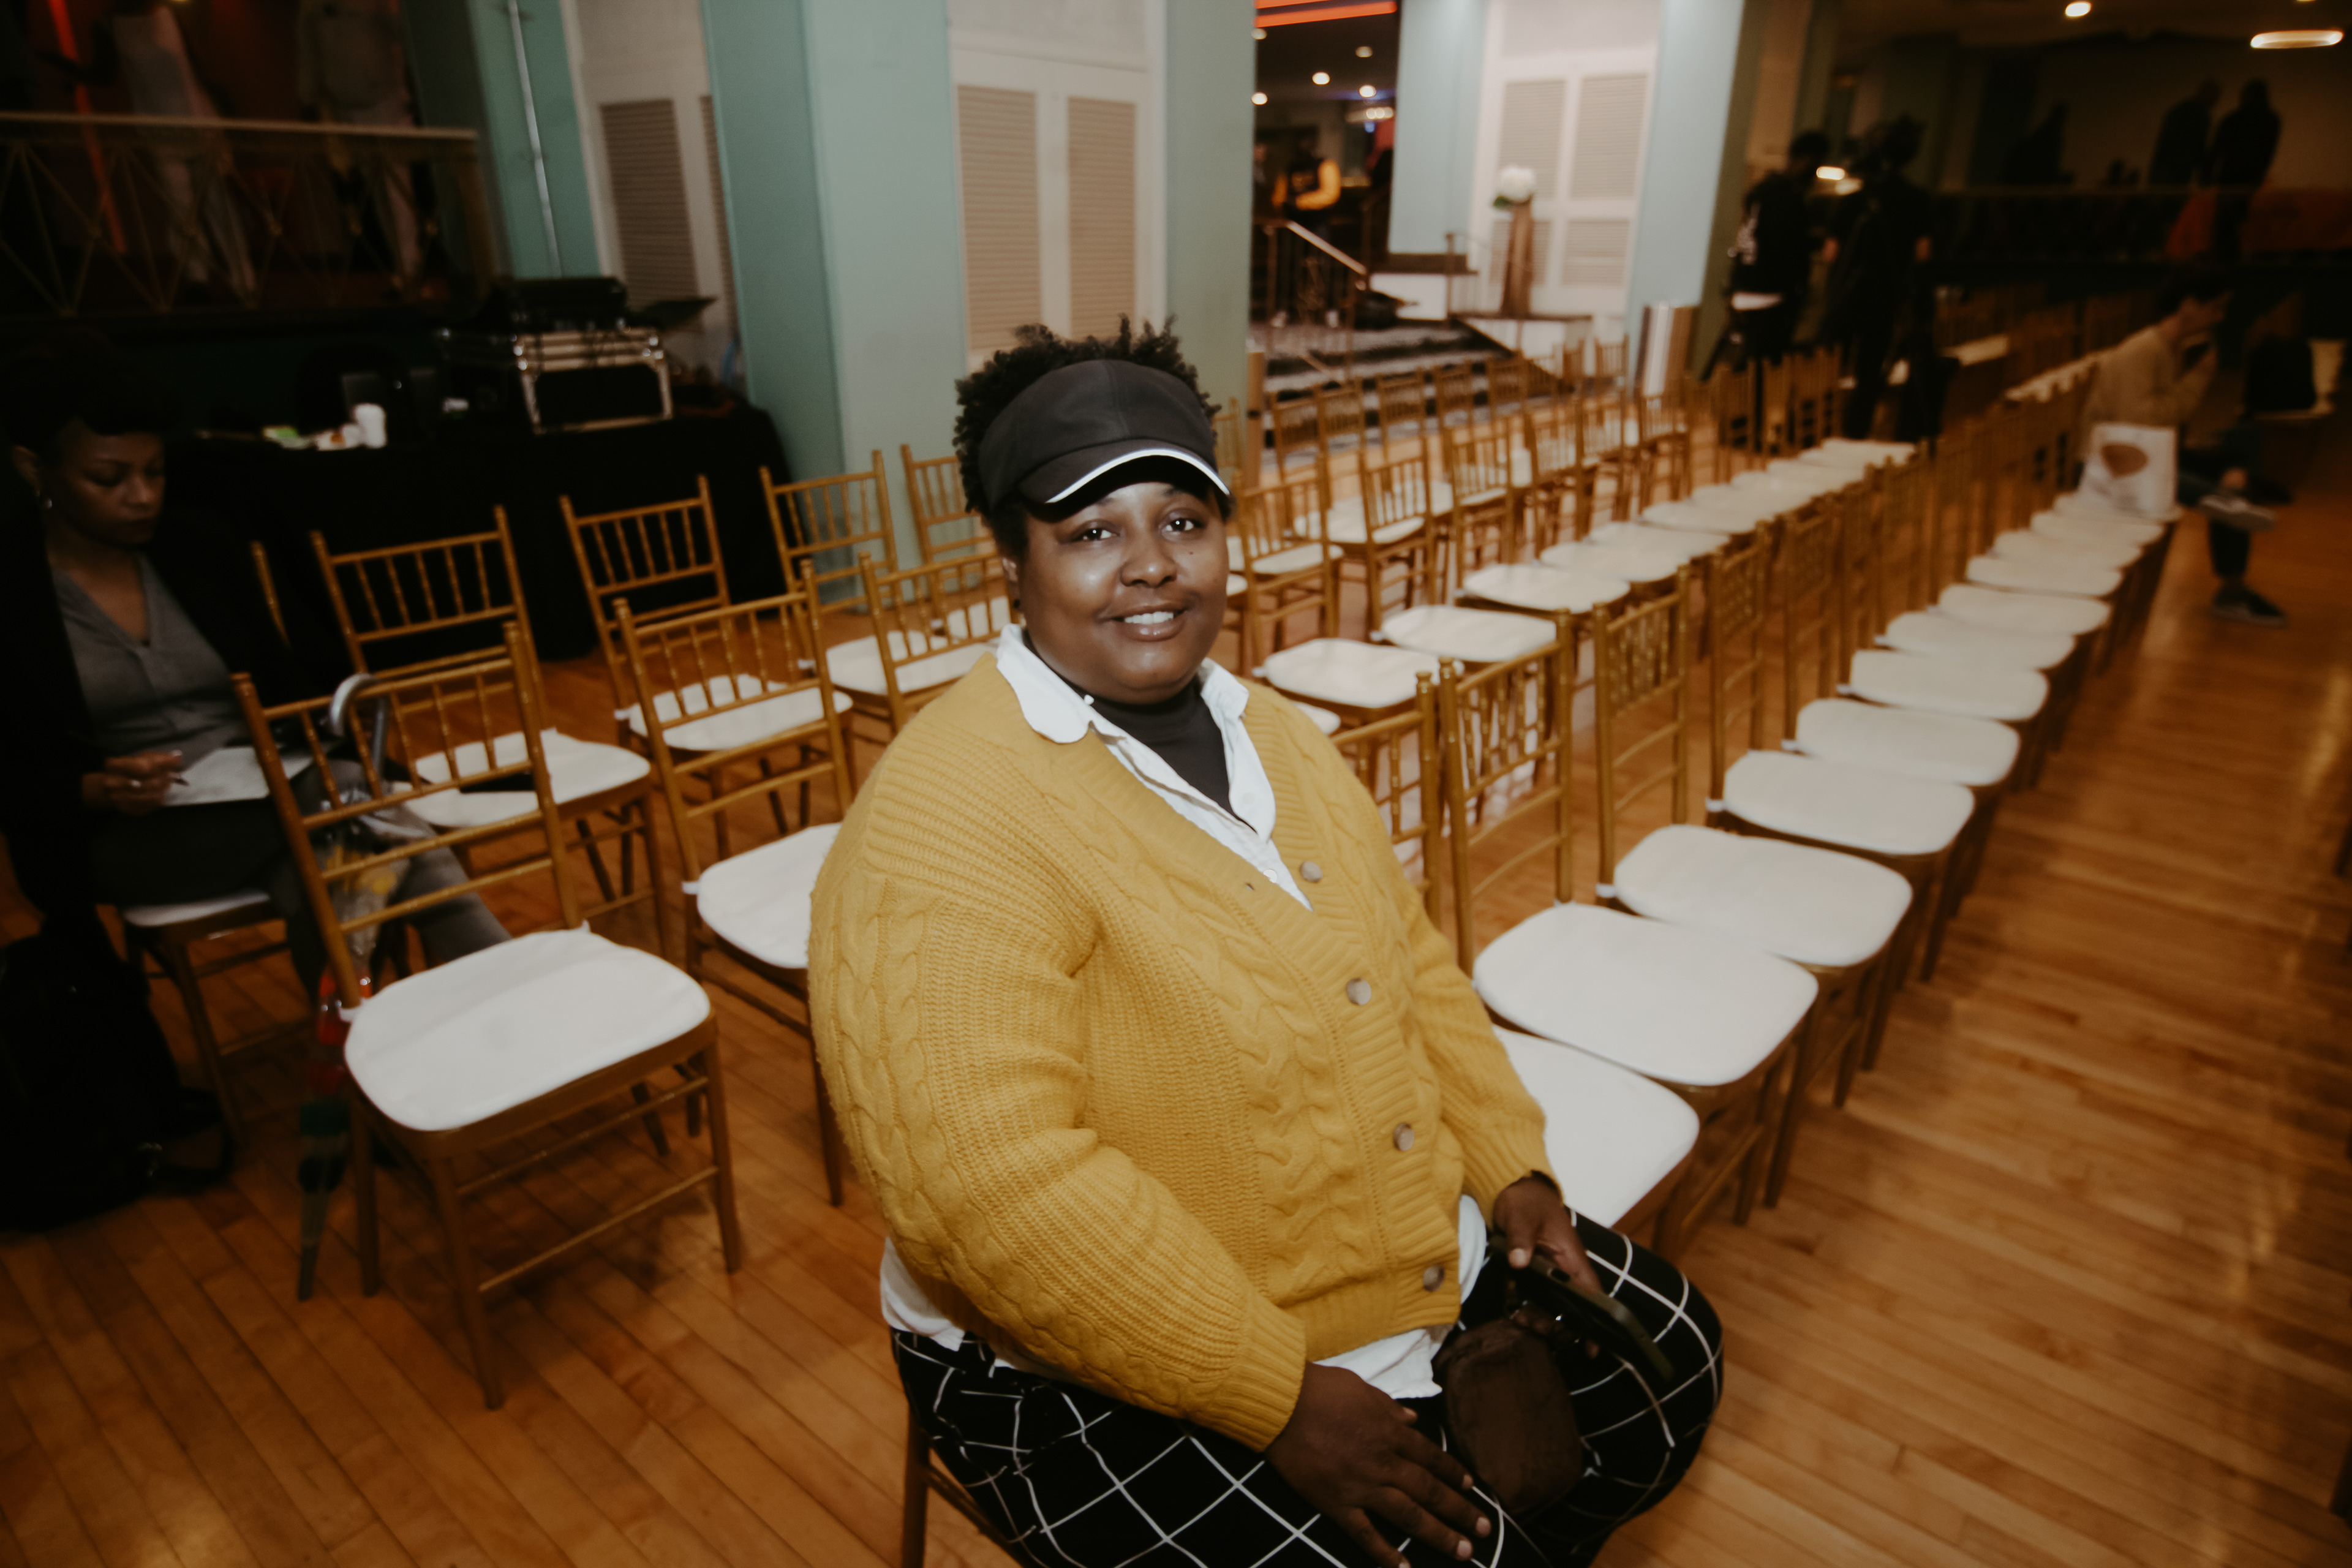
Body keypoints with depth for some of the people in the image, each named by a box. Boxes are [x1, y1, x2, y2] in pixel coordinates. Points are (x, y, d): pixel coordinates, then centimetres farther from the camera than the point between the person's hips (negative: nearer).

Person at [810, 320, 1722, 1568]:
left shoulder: (1269, 730, 3)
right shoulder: (947, 823, -24)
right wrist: (1281, 1400, -24)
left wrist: (1513, 1169, 1)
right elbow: (994, 1192, -30)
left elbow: (1409, 963, 11)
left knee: (1668, 1363, 14)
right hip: (1108, 1376, -7)